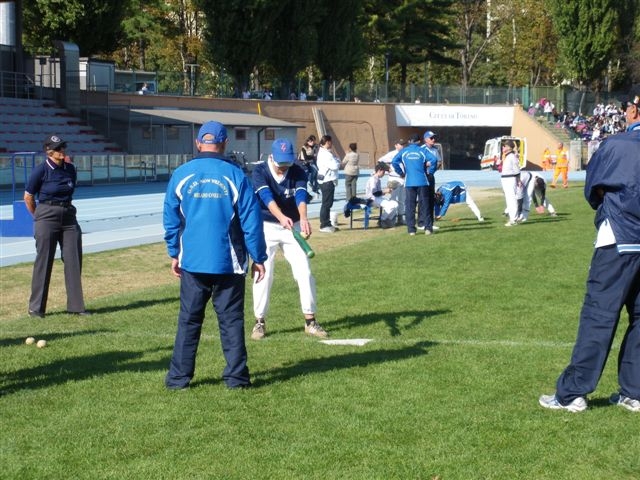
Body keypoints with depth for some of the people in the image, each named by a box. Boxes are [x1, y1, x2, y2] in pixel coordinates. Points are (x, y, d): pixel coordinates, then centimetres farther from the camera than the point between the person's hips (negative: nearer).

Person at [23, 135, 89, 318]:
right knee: (44, 261, 0)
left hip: (69, 215, 5)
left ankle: (76, 305, 11)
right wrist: (39, 218, 6)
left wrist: (65, 209, 16)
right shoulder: (41, 170, -9)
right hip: (47, 218, -5)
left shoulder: (70, 169, 5)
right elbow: (28, 197, -1)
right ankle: (36, 307, 9)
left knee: (74, 261, 3)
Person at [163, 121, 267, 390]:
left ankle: (179, 377, 11)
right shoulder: (235, 175, -5)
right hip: (229, 263, -1)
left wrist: (174, 254, 16)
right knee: (231, 319, 7)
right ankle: (236, 376, 6)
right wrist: (258, 258, 2)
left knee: (188, 320, 10)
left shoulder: (181, 175, 0)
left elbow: (171, 219, 6)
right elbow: (251, 220, -4)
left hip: (192, 261, 1)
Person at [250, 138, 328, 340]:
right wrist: (281, 217, -54)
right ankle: (259, 322, 7)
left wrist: (303, 218, -50)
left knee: (304, 272, -1)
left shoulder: (297, 172, -11)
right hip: (267, 227, -2)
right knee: (263, 274, -5)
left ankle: (310, 321, 8)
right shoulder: (260, 172, -17)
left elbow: (301, 195, -28)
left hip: (293, 226, 2)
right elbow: (267, 196, -34)